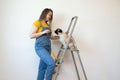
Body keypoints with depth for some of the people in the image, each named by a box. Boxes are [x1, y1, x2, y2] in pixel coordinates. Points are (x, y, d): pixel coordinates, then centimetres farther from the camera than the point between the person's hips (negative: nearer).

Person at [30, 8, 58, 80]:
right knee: (52, 63, -21)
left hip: (48, 47, 7)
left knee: (43, 68, 6)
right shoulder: (37, 23, -2)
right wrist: (43, 32, -14)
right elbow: (31, 36, -8)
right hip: (40, 47, -7)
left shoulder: (48, 25, 19)